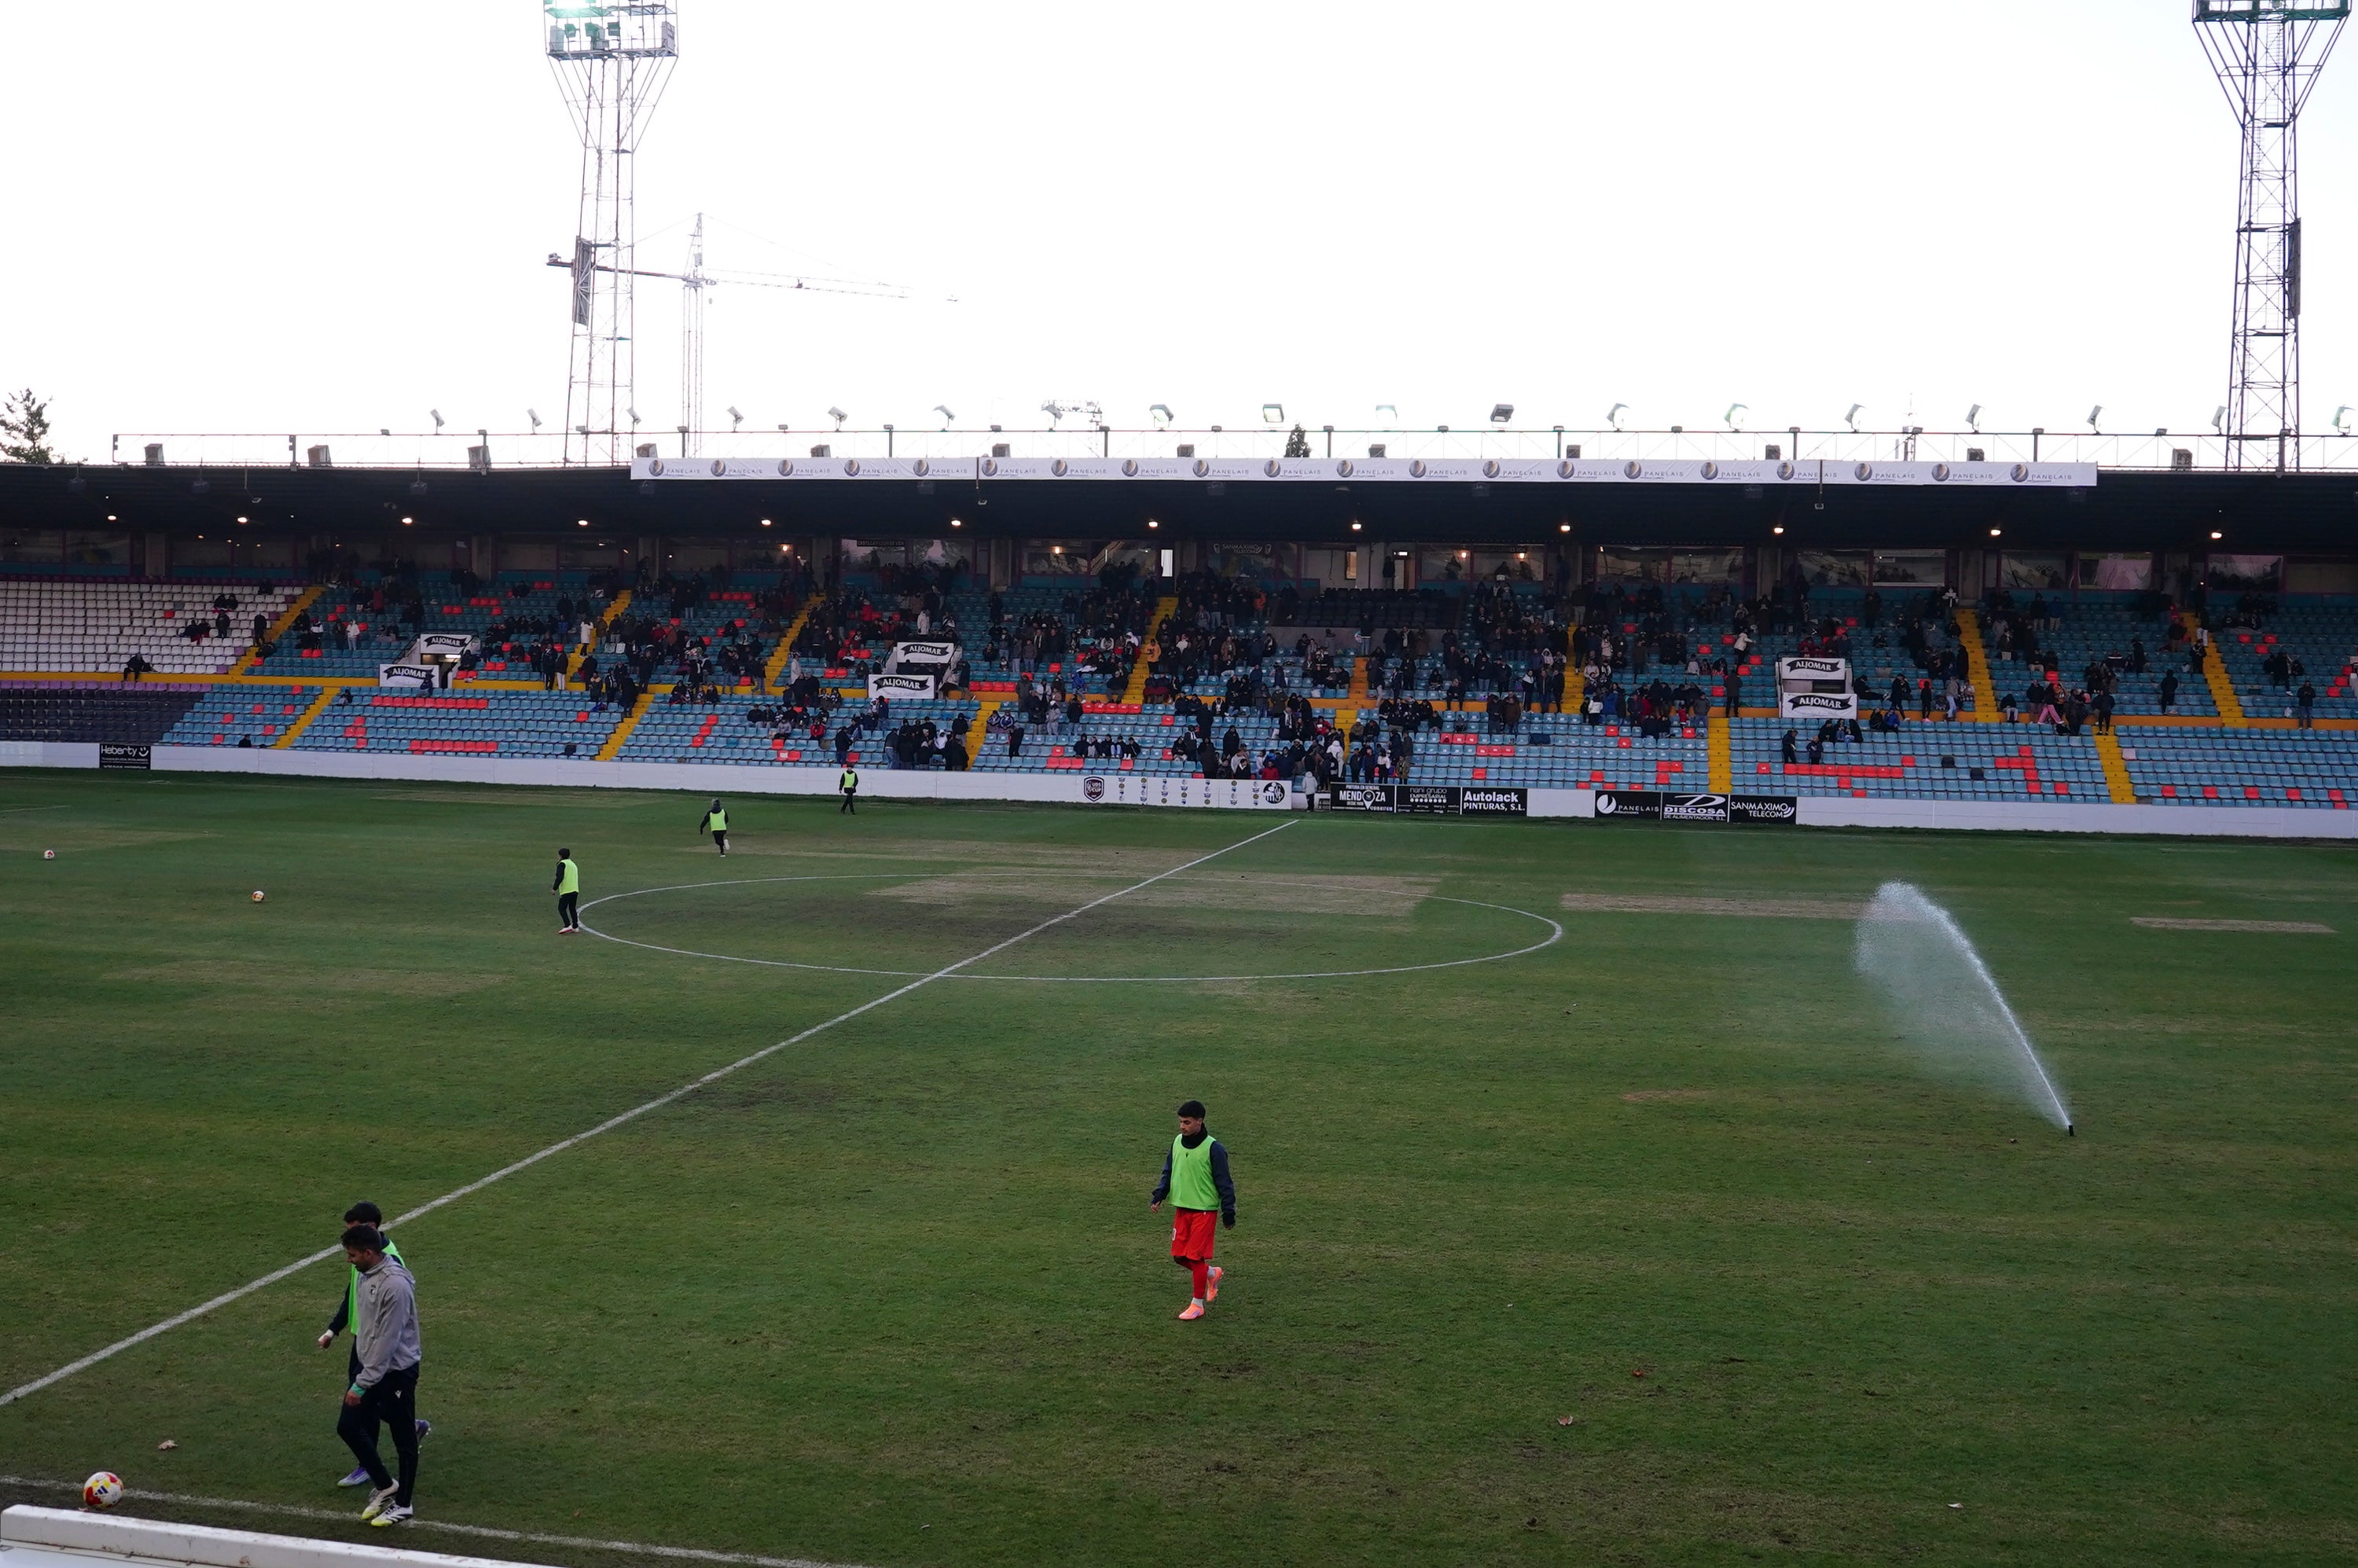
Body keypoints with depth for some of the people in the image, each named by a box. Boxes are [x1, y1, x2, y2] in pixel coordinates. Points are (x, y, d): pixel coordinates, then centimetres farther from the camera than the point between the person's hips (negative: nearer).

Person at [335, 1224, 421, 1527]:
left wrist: (361, 1385, -22)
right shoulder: (366, 1276, 4)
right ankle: (384, 1485, 25)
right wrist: (360, 1379, 17)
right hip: (370, 1366, 9)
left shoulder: (396, 1285, -25)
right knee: (348, 1426, 9)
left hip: (397, 1371, -9)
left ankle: (402, 1503, 20)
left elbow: (387, 1341, -25)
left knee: (403, 1439, 5)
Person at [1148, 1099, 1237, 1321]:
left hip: (1204, 1210, -6)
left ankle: (1198, 1304, 11)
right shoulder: (1177, 1143, 3)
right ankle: (1213, 1274, 33)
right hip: (1181, 1208, 6)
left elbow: (1224, 1183, -10)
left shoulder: (1213, 1148, -15)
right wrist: (1158, 1197, 1)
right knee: (1179, 1256, 7)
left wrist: (1228, 1212, -10)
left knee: (1195, 1256, -4)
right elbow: (1168, 1173, 14)